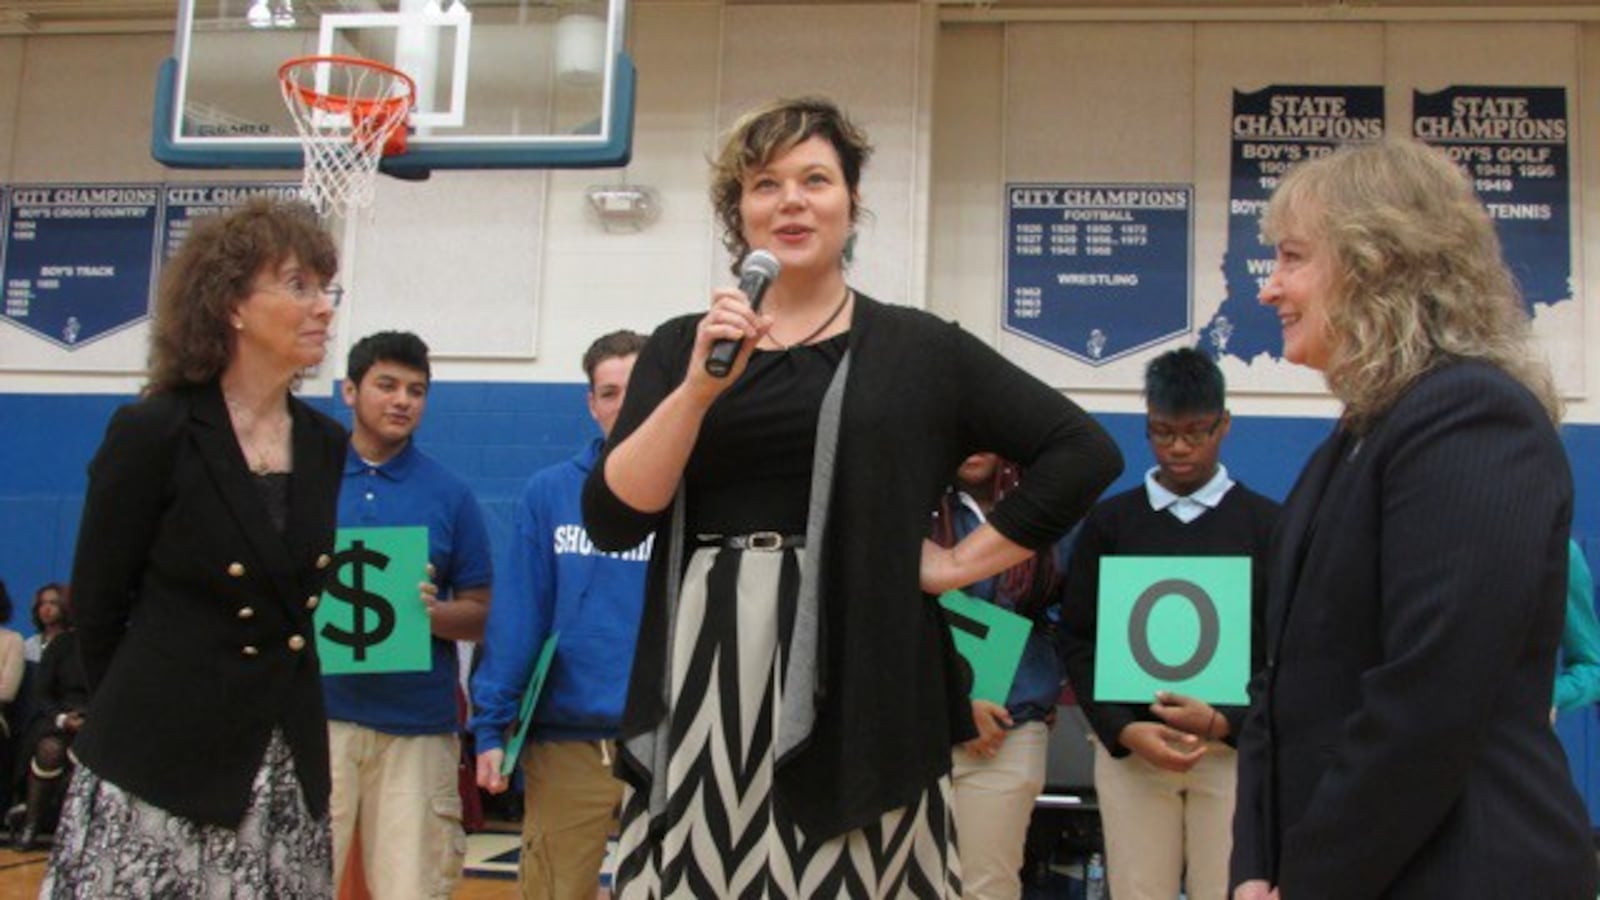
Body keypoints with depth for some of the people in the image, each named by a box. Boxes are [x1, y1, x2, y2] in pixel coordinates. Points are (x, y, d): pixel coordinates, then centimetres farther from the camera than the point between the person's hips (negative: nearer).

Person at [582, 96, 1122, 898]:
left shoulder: (919, 349, 5)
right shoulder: (682, 347, 10)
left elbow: (1083, 453, 3)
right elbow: (610, 521, -1)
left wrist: (964, 562, -1)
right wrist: (700, 386, -12)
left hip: (856, 692, -1)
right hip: (704, 688, 2)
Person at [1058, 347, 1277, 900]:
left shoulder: (1267, 524, 5)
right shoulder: (1110, 521, 8)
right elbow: (1078, 641, 6)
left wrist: (1227, 723, -13)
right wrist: (1124, 730, -9)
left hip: (1235, 749, -1)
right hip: (1128, 748, 1)